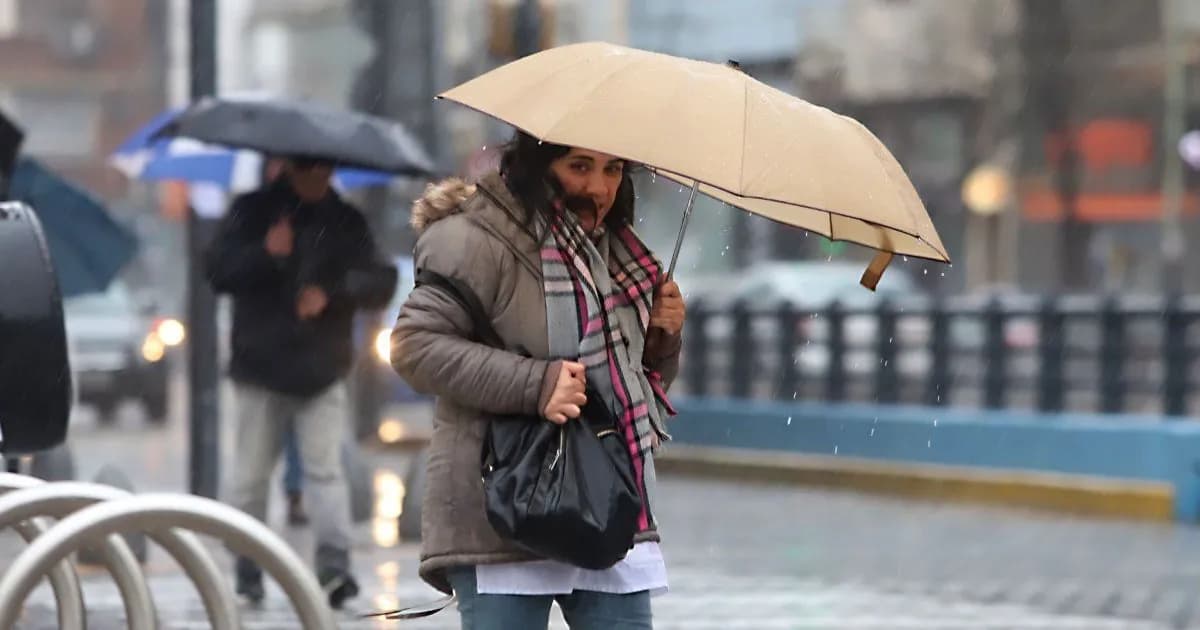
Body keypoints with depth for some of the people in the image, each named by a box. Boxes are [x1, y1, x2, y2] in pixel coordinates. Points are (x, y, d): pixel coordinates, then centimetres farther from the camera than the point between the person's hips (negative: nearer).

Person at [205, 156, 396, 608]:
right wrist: (265, 254, -20)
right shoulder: (252, 211, 5)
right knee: (251, 473, 4)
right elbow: (219, 272, -3)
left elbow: (380, 284, 3)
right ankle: (248, 573, 12)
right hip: (260, 367, 0)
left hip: (321, 370, 0)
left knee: (325, 469, -11)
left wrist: (332, 293, -14)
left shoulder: (346, 222, 8)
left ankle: (335, 566, -18)